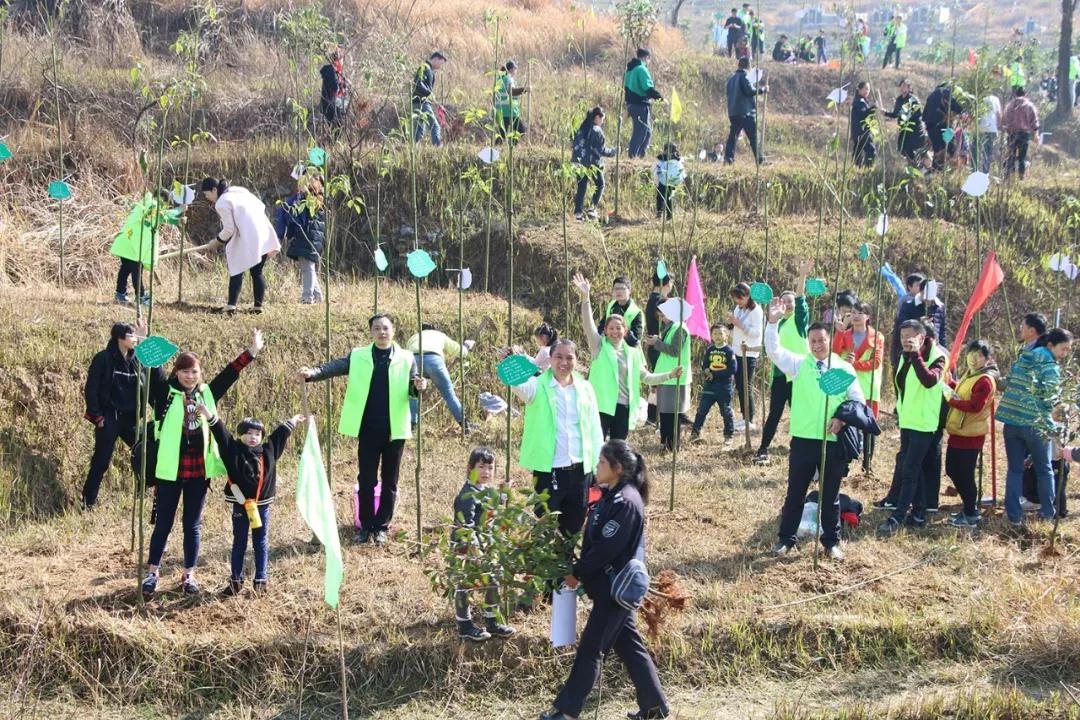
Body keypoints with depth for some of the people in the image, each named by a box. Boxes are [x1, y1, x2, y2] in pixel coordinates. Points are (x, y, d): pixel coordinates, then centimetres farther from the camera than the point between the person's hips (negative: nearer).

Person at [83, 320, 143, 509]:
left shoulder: (136, 359, 8)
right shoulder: (103, 359, -6)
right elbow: (91, 389, -8)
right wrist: (97, 415, -11)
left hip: (130, 418, 5)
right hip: (109, 419, -5)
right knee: (101, 462, -1)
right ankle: (88, 502, 10)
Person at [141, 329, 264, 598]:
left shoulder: (207, 394, 9)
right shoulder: (166, 394, -2)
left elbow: (229, 373, 12)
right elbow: (154, 371, -15)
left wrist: (252, 352, 10)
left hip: (199, 469, 3)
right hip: (170, 469, -3)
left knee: (193, 525, 10)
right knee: (163, 523, 4)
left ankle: (189, 575, 19)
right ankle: (152, 573, 13)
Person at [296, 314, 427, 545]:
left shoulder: (406, 358, 3)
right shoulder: (358, 356, 4)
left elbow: (411, 389, 2)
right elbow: (334, 367, -9)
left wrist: (417, 386, -23)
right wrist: (311, 374, -28)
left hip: (395, 429, 0)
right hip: (368, 429, 0)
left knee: (389, 481, 7)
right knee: (366, 479, 1)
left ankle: (382, 527, 17)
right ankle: (366, 526, 13)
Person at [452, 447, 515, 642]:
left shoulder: (490, 492, 12)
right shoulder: (468, 494, -18)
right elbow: (465, 523, -27)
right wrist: (471, 544, -34)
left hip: (487, 547, 9)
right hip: (467, 548, -9)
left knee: (493, 583, 14)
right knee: (465, 585, 1)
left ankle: (492, 622, 26)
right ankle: (464, 626, 10)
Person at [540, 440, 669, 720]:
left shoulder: (625, 501, -21)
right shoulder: (611, 495, 9)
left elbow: (606, 548, -22)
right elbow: (595, 540, 14)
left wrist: (577, 573, -14)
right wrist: (582, 571, 7)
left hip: (615, 588, -9)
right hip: (613, 585, 9)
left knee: (590, 648, -2)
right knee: (628, 645, 14)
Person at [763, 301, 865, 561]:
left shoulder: (844, 368, 5)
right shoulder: (798, 364, 3)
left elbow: (858, 401, 7)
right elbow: (774, 350, -10)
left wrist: (843, 418, -10)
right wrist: (773, 322, -22)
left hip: (833, 442, 0)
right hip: (803, 439, 0)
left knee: (830, 494, 9)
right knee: (795, 492, 7)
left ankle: (832, 541, 19)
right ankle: (786, 539, 17)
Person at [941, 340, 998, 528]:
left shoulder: (985, 380, -17)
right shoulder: (969, 374, 14)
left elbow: (975, 406, -25)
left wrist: (951, 400, -19)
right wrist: (949, 385, 12)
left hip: (970, 435, -10)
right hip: (958, 431, 10)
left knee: (965, 475, -3)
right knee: (952, 470, 17)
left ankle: (971, 516, 9)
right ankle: (969, 508, 30)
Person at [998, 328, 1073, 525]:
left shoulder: (1023, 359, 11)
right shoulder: (1051, 367, -9)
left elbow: (1008, 384, 17)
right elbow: (1048, 399, -18)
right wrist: (1051, 427, -8)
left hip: (1011, 421, 5)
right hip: (1035, 425, -5)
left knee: (1014, 469, 10)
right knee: (1044, 470, 13)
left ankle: (1014, 515, 7)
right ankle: (1048, 512, 21)